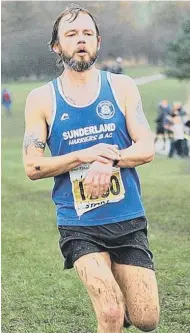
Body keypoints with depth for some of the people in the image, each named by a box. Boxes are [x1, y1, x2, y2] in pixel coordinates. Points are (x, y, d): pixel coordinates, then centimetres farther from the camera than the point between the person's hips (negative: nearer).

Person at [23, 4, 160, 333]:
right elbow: (32, 167, -4)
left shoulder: (121, 87, 3)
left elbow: (146, 148, -2)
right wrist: (85, 156, -17)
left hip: (127, 219, 2)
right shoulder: (41, 99, 0)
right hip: (78, 224, -2)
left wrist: (109, 161, -21)